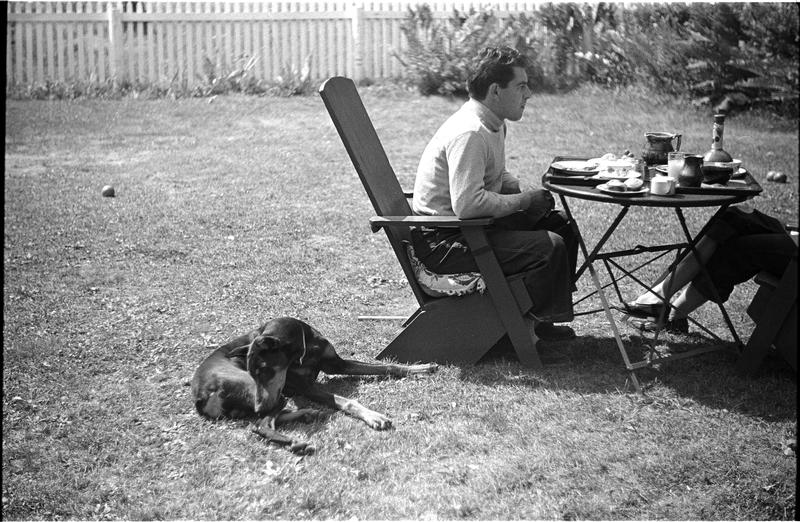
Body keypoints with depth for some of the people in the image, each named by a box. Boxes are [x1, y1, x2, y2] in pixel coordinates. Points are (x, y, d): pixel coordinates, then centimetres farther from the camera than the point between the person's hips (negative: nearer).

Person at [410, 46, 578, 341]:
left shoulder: (494, 124, 8)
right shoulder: (469, 133, -25)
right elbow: (467, 204, -34)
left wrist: (526, 194, 3)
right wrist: (524, 201, -20)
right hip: (442, 242, -11)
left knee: (560, 225, 12)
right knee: (549, 246, -21)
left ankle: (538, 315, 20)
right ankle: (529, 322, 1)